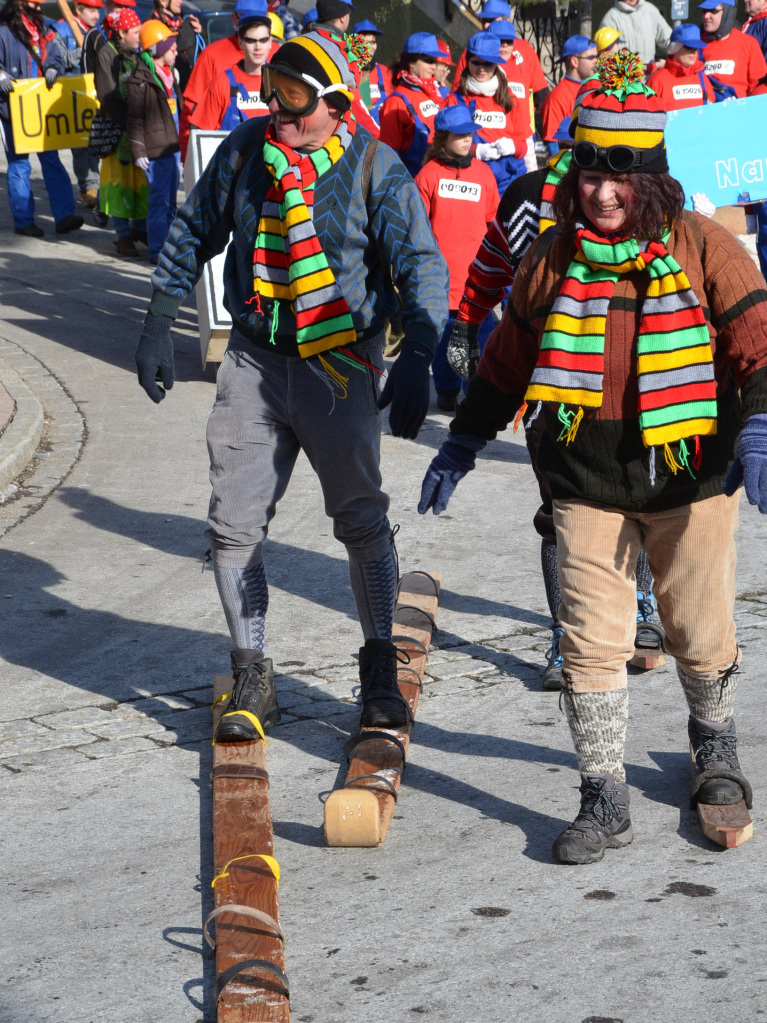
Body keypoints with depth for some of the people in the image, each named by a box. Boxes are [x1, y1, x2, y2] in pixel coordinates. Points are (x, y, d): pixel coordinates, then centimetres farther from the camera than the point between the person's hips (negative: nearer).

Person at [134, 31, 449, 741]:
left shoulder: (375, 168, -9)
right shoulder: (245, 148, 2)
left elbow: (422, 264, -13)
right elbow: (194, 233, 14)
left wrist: (416, 357, -27)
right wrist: (158, 324, 11)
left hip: (340, 363, -3)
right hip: (255, 360, 3)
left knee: (361, 519, -1)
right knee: (234, 523, 1)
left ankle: (380, 674, 15)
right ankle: (251, 680, 14)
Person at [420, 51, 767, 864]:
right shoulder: (553, 261, 2)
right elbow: (506, 361, 12)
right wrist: (464, 442, 14)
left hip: (689, 476, -1)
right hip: (587, 483, 2)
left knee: (700, 632, 12)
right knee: (591, 639, -3)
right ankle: (605, 799, 6)